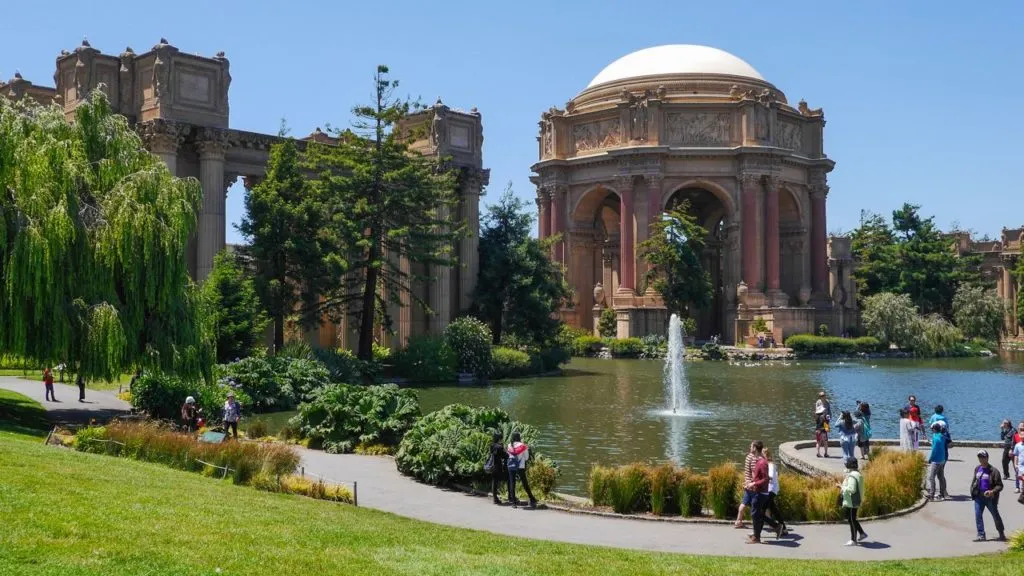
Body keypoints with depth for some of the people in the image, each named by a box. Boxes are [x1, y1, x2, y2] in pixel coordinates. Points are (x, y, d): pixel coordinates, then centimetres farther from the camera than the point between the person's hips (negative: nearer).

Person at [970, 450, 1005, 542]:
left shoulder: (993, 471, -12)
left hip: (990, 497, -4)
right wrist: (972, 490, 9)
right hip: (979, 496, 4)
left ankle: (1002, 534, 28)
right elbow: (974, 480, 20)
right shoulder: (977, 469, 6)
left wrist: (992, 491, -26)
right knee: (978, 515, -3)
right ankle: (981, 535, 2)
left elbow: (999, 485, -11)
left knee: (996, 516, 11)